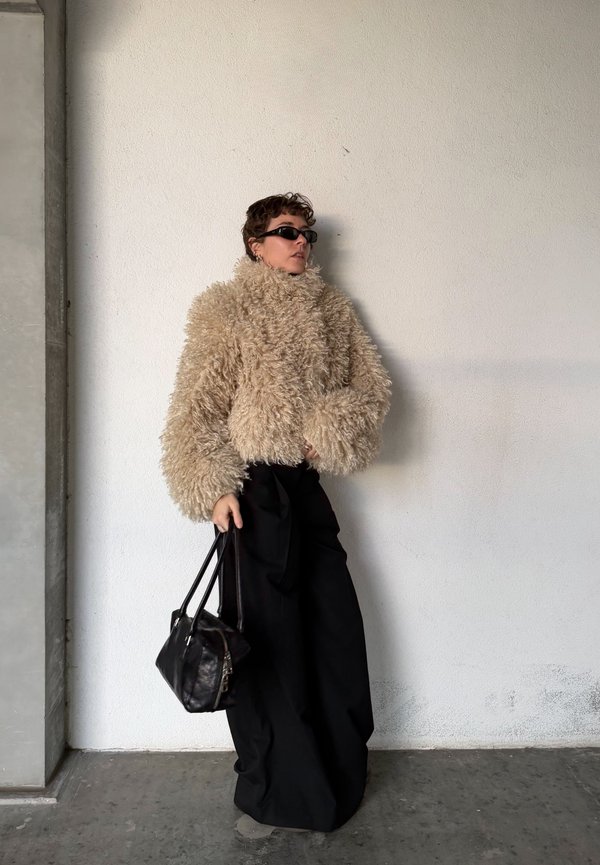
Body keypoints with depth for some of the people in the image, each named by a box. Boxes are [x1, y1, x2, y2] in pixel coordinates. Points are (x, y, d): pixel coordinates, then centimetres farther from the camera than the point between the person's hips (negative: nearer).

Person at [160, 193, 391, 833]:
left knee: (334, 621, 11)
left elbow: (372, 383, 9)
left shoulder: (332, 309, 13)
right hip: (255, 487, -5)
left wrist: (332, 436, -8)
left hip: (307, 485, 5)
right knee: (270, 630, 3)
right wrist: (214, 488, -16)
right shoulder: (224, 309, -2)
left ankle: (337, 772, 34)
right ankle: (278, 787, 24)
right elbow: (196, 407, -7)